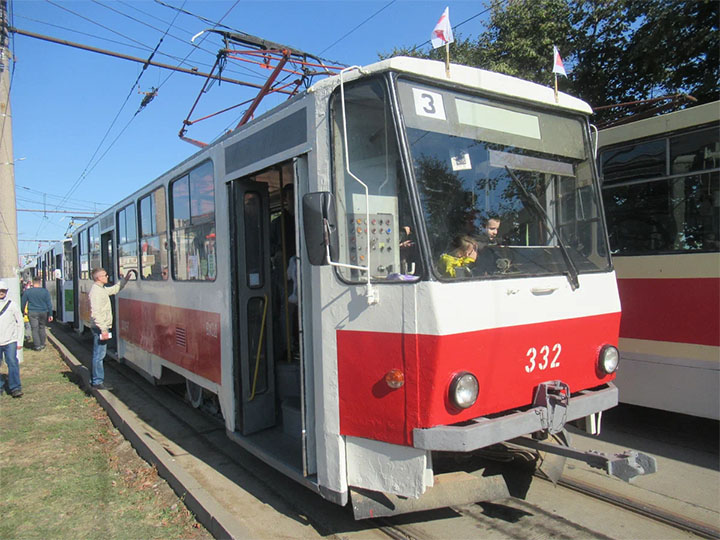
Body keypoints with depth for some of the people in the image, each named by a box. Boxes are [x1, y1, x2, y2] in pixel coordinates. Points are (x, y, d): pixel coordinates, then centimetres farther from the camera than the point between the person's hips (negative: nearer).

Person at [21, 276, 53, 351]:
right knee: (42, 328, 14)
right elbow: (49, 304, -2)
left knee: (35, 329, 3)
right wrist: (50, 314, 2)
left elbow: (23, 303, 4)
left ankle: (37, 346, 2)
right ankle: (42, 344, 18)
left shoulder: (27, 292, -2)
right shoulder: (45, 291, -2)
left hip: (32, 313, -1)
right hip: (43, 312, 1)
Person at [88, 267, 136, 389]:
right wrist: (103, 329, -24)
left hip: (101, 327, 11)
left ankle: (94, 379, 25)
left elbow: (115, 289, 32)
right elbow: (95, 313, -23)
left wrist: (125, 279, 24)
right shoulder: (96, 291, -17)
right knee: (99, 355, -5)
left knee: (97, 354, 16)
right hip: (100, 327, -11)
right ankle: (97, 381, 1)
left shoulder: (101, 289, 14)